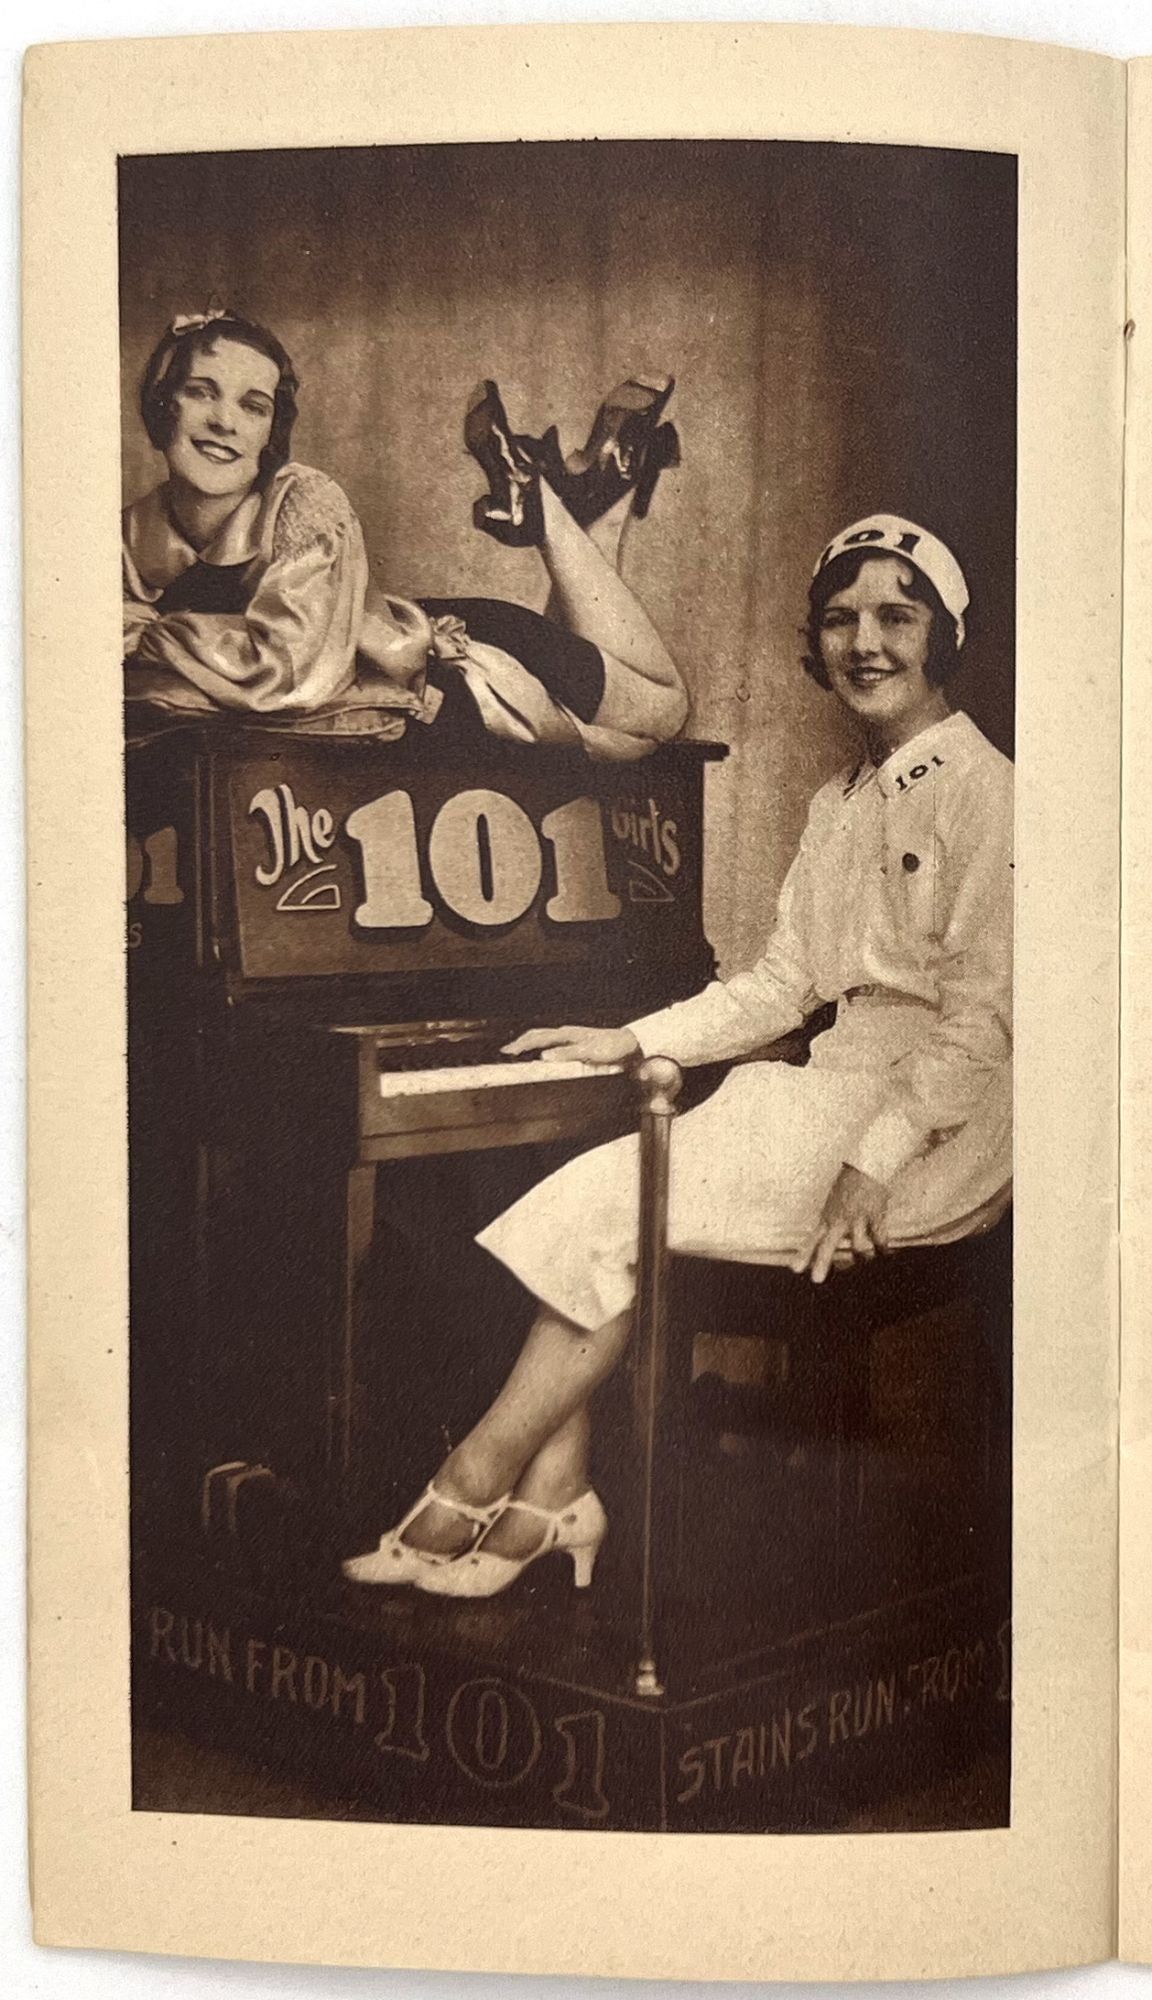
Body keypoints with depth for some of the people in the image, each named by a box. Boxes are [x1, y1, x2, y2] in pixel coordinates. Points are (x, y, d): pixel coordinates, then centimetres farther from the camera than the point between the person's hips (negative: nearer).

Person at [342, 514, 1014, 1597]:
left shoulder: (986, 792, -9)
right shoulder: (837, 805, 18)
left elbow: (985, 1018, -16)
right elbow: (778, 986, 18)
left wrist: (877, 1160, -23)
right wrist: (636, 1042, 9)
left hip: (939, 1127, -8)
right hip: (841, 1083, 8)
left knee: (612, 1204, -19)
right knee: (599, 1183, -14)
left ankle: (482, 1475, -6)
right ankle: (550, 1494, -14)